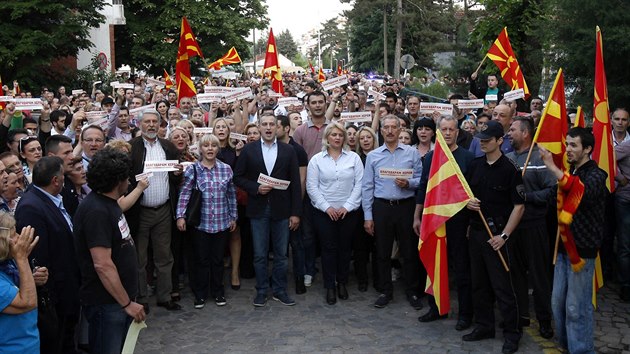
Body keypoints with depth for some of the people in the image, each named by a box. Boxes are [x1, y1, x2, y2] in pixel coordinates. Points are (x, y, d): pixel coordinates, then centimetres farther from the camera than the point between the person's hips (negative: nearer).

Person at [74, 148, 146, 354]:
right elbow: (102, 265, -26)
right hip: (106, 303, -9)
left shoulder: (109, 204, 8)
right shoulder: (96, 211, -22)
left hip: (120, 298, 9)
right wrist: (127, 303, -22)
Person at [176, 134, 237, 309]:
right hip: (200, 222, -1)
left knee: (218, 259, 12)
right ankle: (200, 294, 22)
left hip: (222, 222, 2)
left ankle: (217, 292, 27)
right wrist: (180, 216, -12)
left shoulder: (226, 169, 3)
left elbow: (232, 194, 8)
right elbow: (185, 194, -5)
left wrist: (233, 217, 9)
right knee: (201, 259, 8)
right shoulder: (193, 169, -3)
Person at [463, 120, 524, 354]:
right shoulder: (475, 165, 8)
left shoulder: (510, 169, -9)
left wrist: (504, 235, -16)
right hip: (475, 230, 6)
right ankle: (484, 326, 27)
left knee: (502, 286, -2)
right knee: (479, 283, 13)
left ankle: (511, 333, 11)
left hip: (496, 233, -6)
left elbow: (518, 206, -11)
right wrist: (467, 201, -6)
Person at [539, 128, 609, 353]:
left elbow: (582, 192, -36)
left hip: (582, 249, -7)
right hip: (564, 247, 8)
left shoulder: (595, 175, -12)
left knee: (577, 307, -2)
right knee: (558, 302, 13)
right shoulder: (570, 173, 13)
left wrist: (552, 167, -44)